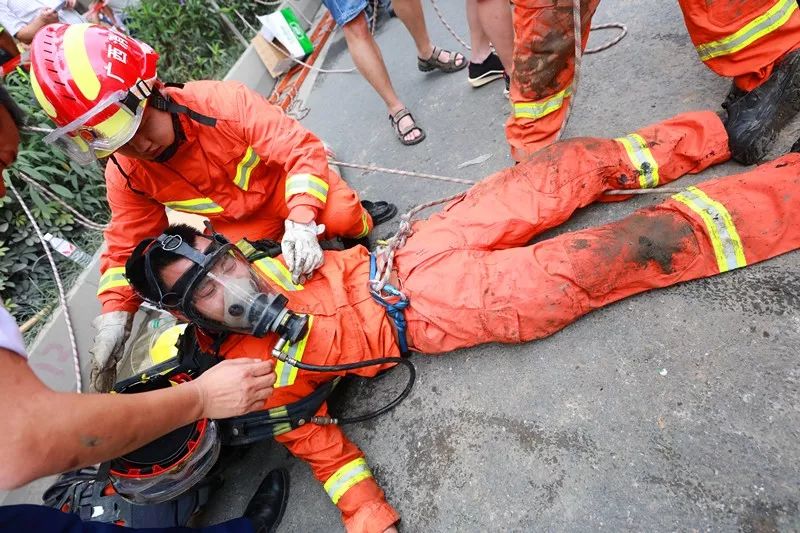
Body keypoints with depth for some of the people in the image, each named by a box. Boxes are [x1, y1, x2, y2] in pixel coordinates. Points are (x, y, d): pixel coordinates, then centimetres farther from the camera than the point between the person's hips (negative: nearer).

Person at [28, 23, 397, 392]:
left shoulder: (221, 101, -28)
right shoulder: (124, 175, -14)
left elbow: (302, 149, -29)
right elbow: (126, 247, -4)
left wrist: (301, 221, -42)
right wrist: (114, 313, -18)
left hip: (282, 185, -3)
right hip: (235, 225, 4)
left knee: (342, 216, -30)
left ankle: (357, 217, 10)